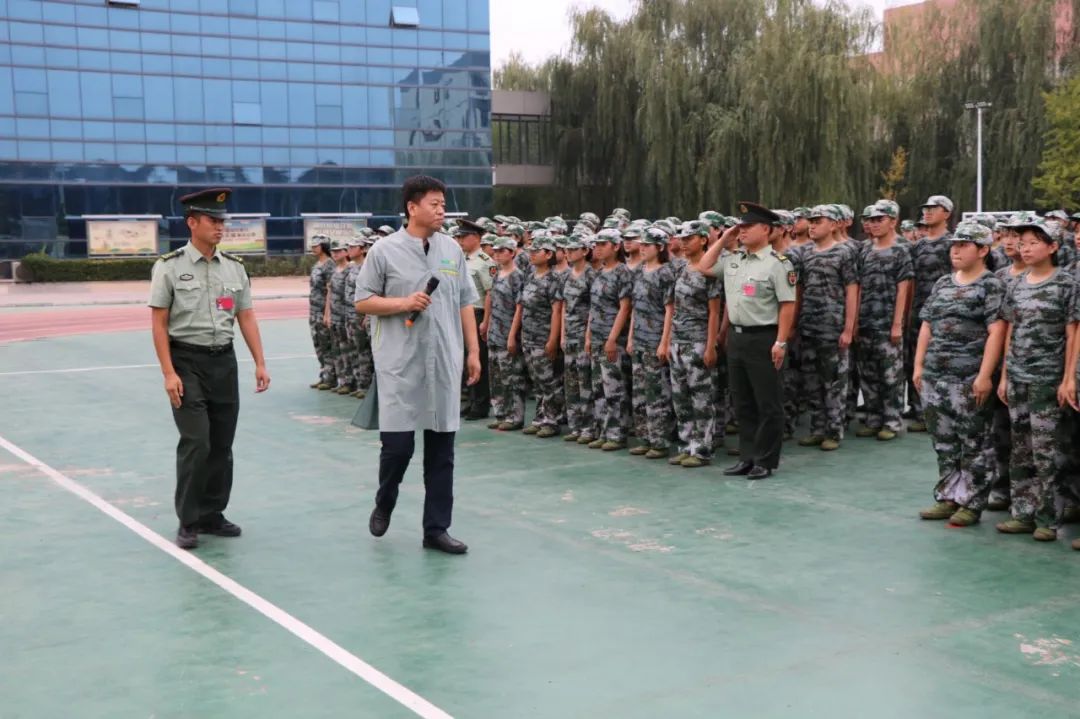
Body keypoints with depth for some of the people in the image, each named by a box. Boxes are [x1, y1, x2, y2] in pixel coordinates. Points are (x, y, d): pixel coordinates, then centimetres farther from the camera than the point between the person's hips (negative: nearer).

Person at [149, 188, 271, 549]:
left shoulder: (234, 267, 7)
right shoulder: (170, 266, -6)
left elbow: (246, 317, 9)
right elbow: (158, 323, -7)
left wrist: (260, 364, 2)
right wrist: (169, 373, -13)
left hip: (224, 361, 5)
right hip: (187, 362, -5)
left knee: (222, 445, 9)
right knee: (196, 444, -10)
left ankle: (212, 515, 23)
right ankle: (188, 522, 4)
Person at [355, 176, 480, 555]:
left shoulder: (452, 249, 8)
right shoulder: (385, 250, -3)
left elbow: (466, 303, 12)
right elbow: (363, 302, -1)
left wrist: (473, 351, 9)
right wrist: (404, 303, -14)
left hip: (445, 363, 4)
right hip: (400, 363, -4)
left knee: (441, 449, 7)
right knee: (398, 443, -4)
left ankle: (436, 528, 17)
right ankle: (383, 504, 27)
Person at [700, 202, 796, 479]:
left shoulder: (778, 263, -11)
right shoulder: (732, 260, 10)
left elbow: (788, 305, -13)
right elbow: (704, 267, 19)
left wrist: (780, 342, -17)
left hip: (763, 338, -7)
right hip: (735, 336, 7)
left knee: (767, 404, 2)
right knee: (742, 402, 13)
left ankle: (766, 460, 10)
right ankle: (747, 456, 22)